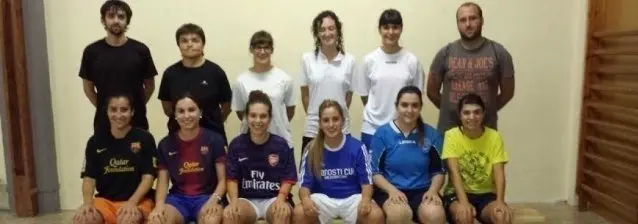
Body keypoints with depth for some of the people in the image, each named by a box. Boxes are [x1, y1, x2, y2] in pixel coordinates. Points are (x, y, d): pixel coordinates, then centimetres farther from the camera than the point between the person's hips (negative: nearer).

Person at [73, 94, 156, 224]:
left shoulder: (144, 138, -2)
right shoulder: (95, 141, 7)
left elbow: (148, 176, -6)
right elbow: (89, 177, 6)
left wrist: (132, 202, -19)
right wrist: (87, 202, -12)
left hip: (137, 200, -3)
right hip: (105, 200, 3)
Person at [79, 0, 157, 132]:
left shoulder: (140, 50, -3)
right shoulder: (92, 51, -1)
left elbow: (150, 86, 5)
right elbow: (88, 87, 8)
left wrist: (136, 106, 0)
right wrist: (103, 108, 1)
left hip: (136, 120, 0)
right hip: (104, 121, 1)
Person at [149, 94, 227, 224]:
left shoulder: (214, 140, 0)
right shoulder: (165, 144, 7)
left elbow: (222, 179, 0)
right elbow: (162, 182, 5)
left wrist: (214, 199, -21)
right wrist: (159, 205, -15)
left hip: (207, 196, -2)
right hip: (178, 198, 2)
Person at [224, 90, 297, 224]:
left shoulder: (281, 145, 0)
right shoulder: (236, 144, 3)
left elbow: (288, 179, 1)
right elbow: (232, 178, 3)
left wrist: (281, 199, -18)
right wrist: (234, 201, -15)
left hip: (273, 199, -1)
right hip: (247, 200, 1)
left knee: (283, 213, -34)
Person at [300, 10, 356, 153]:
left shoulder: (349, 60, -1)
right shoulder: (307, 59, -2)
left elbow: (349, 94, 5)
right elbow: (305, 94, 4)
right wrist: (314, 116, 5)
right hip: (313, 129, 0)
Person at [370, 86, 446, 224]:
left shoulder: (431, 134, 6)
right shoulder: (382, 133, 0)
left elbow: (438, 170, 11)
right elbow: (375, 171, 1)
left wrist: (433, 191, -8)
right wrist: (392, 190, -16)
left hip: (421, 191, 2)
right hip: (390, 190, -2)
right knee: (400, 213, -35)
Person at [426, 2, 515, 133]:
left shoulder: (499, 53, -2)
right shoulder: (445, 53, -1)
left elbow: (507, 92, 4)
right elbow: (432, 91, 5)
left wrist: (486, 111, 5)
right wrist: (450, 110, 8)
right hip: (449, 129, 0)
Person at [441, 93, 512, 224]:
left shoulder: (494, 136, -3)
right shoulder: (452, 135, -8)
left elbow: (499, 173, -10)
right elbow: (454, 172, -17)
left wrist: (500, 201, -28)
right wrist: (464, 202, -33)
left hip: (486, 194, 2)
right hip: (458, 193, -2)